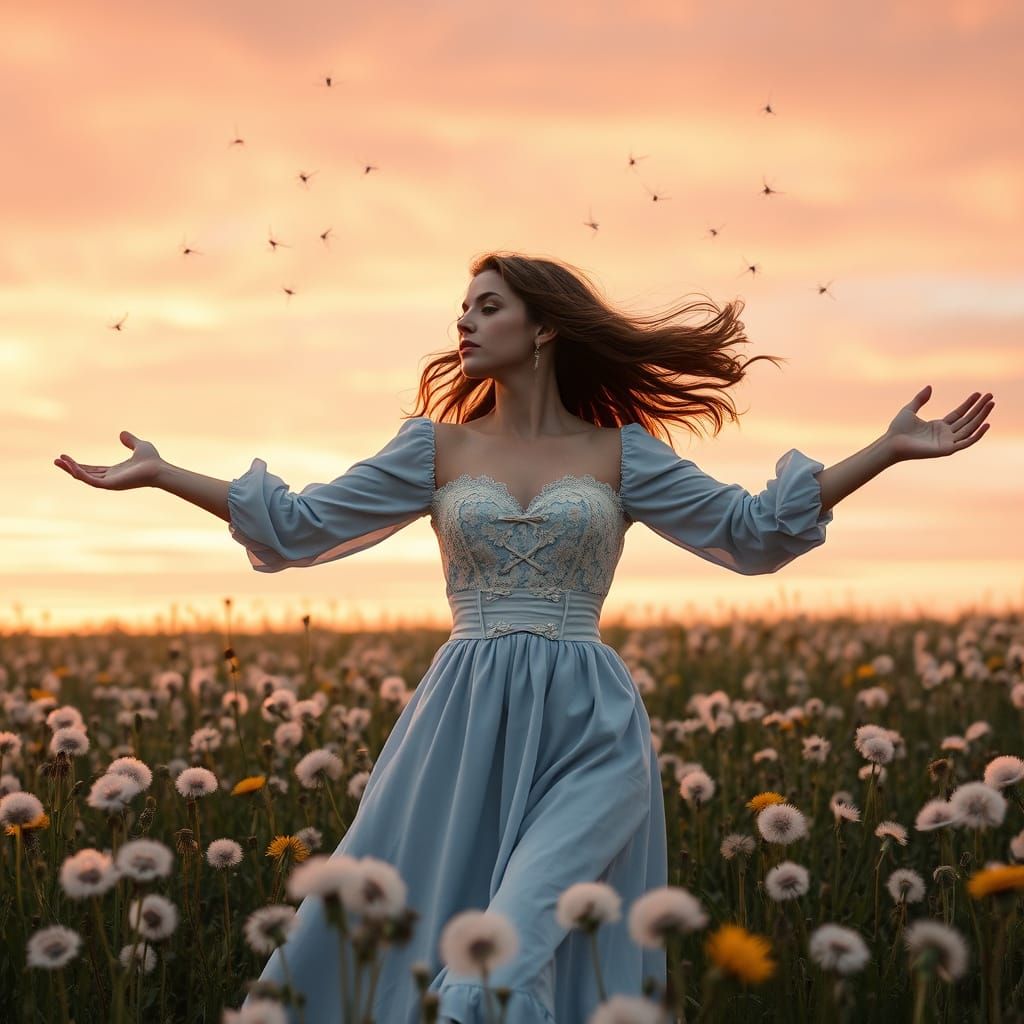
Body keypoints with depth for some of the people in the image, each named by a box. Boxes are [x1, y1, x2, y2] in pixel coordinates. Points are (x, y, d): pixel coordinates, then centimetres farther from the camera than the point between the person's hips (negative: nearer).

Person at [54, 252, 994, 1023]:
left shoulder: (622, 452, 7)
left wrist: (889, 450, 5)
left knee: (526, 931, -22)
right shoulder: (436, 447, 10)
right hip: (464, 727, 2)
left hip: (589, 729, -2)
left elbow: (753, 533, 10)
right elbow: (300, 527, 11)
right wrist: (161, 474, 7)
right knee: (400, 936, 0)